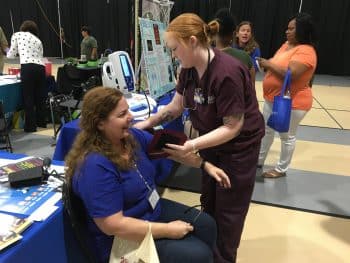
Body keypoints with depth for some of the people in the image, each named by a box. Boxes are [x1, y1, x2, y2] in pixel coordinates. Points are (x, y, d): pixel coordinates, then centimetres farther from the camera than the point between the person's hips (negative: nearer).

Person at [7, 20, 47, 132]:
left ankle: (30, 126, 4)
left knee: (28, 98, 0)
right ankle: (41, 122, 24)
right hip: (40, 68, 5)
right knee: (40, 96, 14)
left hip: (28, 67, -5)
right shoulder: (38, 40, 26)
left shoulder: (17, 35, 15)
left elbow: (11, 55, 17)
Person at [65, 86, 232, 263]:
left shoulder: (132, 136, -6)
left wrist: (206, 165, 2)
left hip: (154, 210, 8)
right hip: (125, 241, -8)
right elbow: (114, 225, -30)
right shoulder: (95, 166, -31)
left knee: (207, 225, 9)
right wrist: (168, 230, -24)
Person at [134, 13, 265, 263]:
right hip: (212, 142, 8)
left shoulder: (227, 73, -32)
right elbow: (175, 106, 1)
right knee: (208, 201, 21)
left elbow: (232, 127, -29)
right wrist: (147, 123, -9)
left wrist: (193, 146, -38)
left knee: (228, 209, 10)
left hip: (239, 145, -7)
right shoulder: (189, 69, -8)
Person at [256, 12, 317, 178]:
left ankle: (281, 169, 23)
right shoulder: (287, 45, 7)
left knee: (287, 136, 7)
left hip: (292, 102, -9)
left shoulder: (305, 51, -21)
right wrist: (267, 64, -7)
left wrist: (268, 64, -21)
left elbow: (290, 73, -32)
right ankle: (259, 160, 35)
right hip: (272, 99, 9)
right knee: (266, 130, 18)